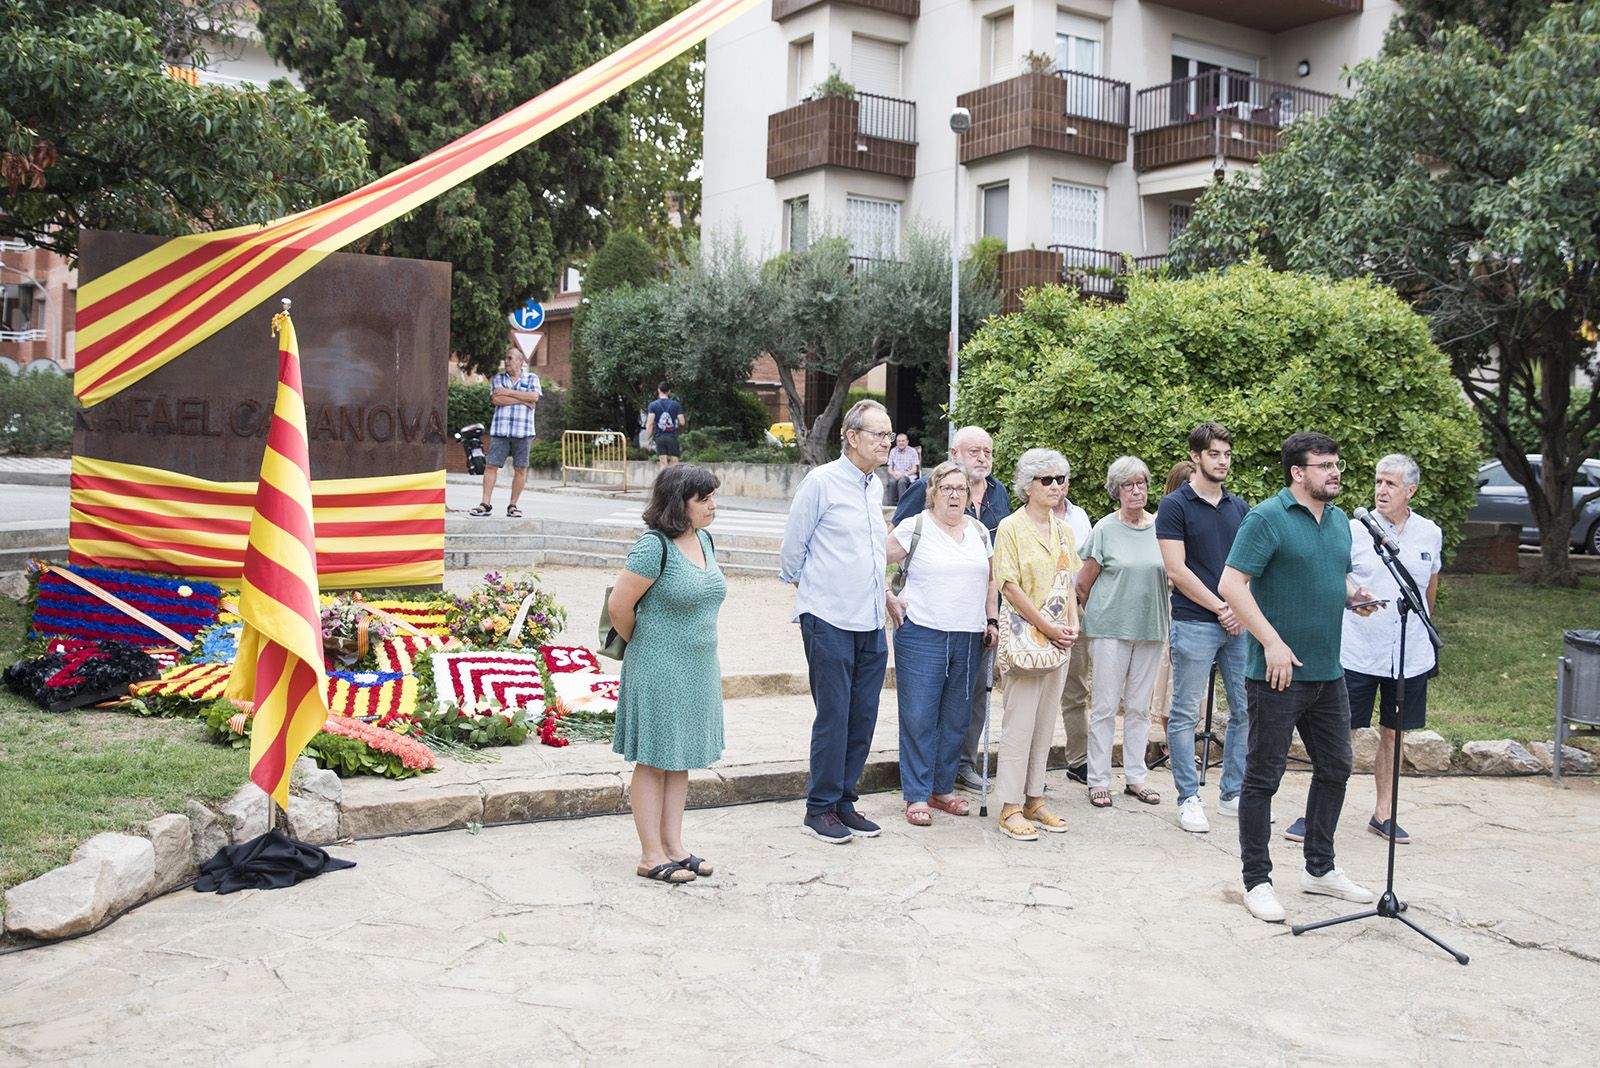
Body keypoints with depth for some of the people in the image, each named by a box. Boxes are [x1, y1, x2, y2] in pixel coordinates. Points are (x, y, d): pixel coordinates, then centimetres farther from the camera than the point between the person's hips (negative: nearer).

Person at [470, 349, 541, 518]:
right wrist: (523, 399, -7)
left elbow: (534, 397, -9)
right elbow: (496, 399, -5)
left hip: (523, 431, -1)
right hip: (499, 430, 1)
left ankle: (513, 505, 10)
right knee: (491, 466, -4)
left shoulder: (531, 378, 10)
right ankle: (485, 504, -1)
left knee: (520, 469, 1)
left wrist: (507, 392, -8)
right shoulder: (498, 379, 13)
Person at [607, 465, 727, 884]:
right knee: (653, 762, 2)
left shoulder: (704, 540, 8)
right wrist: (640, 645, 0)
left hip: (698, 668, 8)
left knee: (681, 761, 14)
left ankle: (674, 846, 23)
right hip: (658, 670, -8)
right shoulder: (654, 546, -18)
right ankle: (652, 856, 10)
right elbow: (619, 605, -16)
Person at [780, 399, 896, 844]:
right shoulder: (821, 482, -9)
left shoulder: (874, 485, 14)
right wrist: (812, 589, 8)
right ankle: (820, 808, 10)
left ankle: (844, 801, 21)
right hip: (830, 620, -7)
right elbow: (792, 548, -2)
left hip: (871, 622, 7)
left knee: (862, 718, 9)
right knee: (833, 716, -3)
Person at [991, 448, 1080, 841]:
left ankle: (1034, 801, 18)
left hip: (1059, 638, 7)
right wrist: (1047, 627, -13)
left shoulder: (1062, 530, 13)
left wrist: (1072, 624, 1)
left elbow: (1069, 583, 16)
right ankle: (1010, 808, 1)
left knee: (1045, 721, 10)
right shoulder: (1011, 527, -7)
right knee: (1020, 721, -6)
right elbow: (1009, 587, -12)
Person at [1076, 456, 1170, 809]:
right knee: (1105, 706, 0)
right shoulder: (1105, 529, -4)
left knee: (1139, 707, 11)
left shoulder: (1160, 526, 5)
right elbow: (1083, 584, 1)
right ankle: (1098, 781, 8)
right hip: (1111, 630, -3)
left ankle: (1135, 777, 20)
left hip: (1150, 628, 4)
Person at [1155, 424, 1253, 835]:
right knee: (1185, 714, 0)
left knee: (1246, 710, 8)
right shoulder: (1174, 505, -3)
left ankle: (1233, 793, 19)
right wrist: (1221, 608, -10)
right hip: (1194, 624, -5)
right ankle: (1188, 798, 9)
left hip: (1238, 625, 6)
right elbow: (1177, 570, -9)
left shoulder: (1240, 507, 14)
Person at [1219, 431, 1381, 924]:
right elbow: (1232, 584, -18)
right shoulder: (1267, 518, -12)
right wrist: (1272, 642, -22)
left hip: (1328, 673, 8)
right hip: (1278, 674, -8)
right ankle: (1256, 880, 10)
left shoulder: (1339, 520, 13)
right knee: (1263, 776, 0)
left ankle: (1320, 868, 32)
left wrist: (1352, 595, 2)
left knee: (1335, 768, 16)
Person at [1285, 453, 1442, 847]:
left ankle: (1384, 814, 23)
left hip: (1409, 654, 3)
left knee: (1393, 734, 12)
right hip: (1357, 652, -3)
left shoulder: (1430, 534, 5)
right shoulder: (1355, 530, -5)